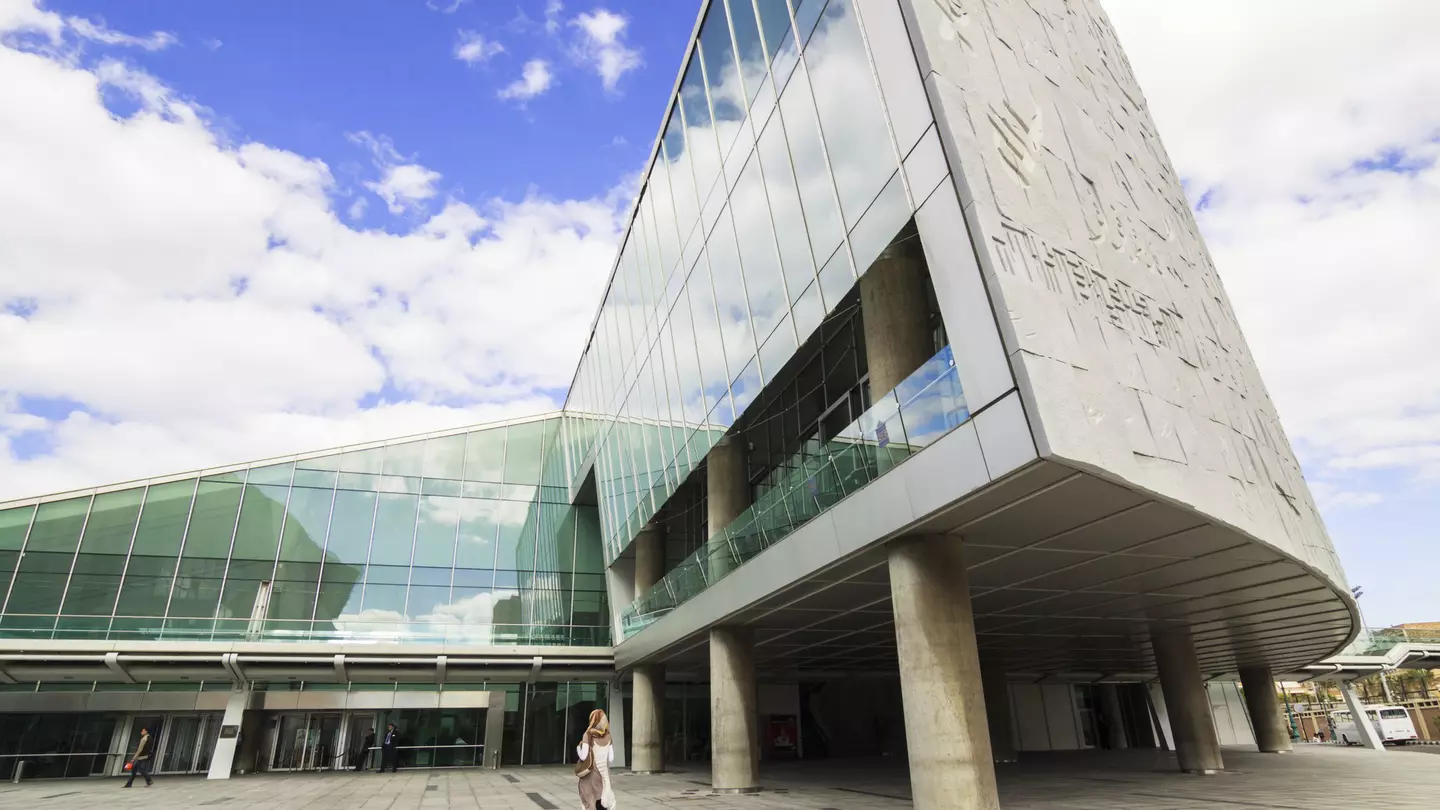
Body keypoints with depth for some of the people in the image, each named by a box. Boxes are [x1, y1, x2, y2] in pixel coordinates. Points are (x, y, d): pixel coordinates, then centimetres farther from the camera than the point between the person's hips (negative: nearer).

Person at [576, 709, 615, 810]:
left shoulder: (588, 735, -9)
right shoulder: (608, 736, 3)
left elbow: (583, 756, -14)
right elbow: (611, 758, 2)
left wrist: (578, 748, 4)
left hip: (590, 773, -3)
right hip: (604, 773, 3)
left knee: (589, 802, 6)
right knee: (602, 801, 11)